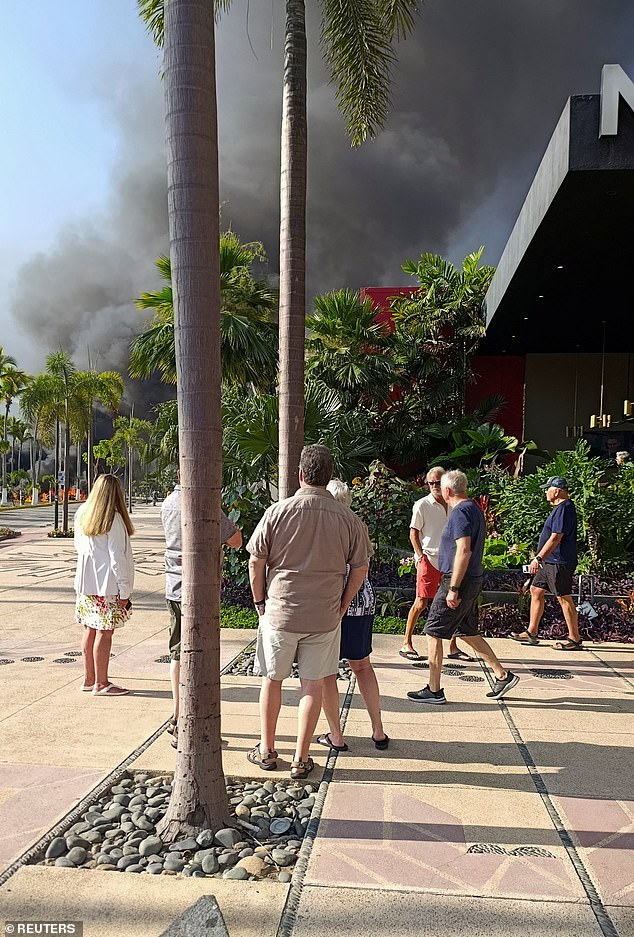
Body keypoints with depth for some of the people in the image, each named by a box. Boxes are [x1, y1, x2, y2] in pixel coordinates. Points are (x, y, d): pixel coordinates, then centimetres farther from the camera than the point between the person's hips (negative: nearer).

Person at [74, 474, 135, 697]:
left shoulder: (81, 514, 7)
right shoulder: (113, 519, -14)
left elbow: (79, 546, 16)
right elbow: (117, 557, -14)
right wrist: (124, 590, -11)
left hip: (86, 582, 7)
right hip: (107, 584, -7)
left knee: (90, 630, 14)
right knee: (104, 633, -1)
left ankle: (89, 679, 23)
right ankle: (101, 684, 6)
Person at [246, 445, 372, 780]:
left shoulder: (277, 512, -11)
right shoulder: (349, 519, -7)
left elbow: (256, 563, -6)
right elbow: (360, 569, 0)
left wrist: (260, 602, 8)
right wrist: (342, 605, 12)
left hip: (279, 613, 0)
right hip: (325, 617, 1)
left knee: (272, 680, 16)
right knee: (312, 685, 11)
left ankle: (266, 751, 30)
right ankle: (301, 759, 20)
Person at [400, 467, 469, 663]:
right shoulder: (422, 505, -3)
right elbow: (414, 533, -2)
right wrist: (420, 555, -12)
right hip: (429, 560, -5)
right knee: (421, 603, -5)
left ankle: (453, 647, 16)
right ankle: (406, 644, 6)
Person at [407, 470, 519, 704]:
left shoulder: (460, 512, -17)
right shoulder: (475, 509, 15)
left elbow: (464, 551, -25)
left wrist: (453, 588, -24)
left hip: (459, 581, -10)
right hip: (472, 581, 10)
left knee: (433, 633, 0)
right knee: (468, 632, 20)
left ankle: (433, 691, 6)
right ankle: (502, 675, 22)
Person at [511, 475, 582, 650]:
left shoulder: (564, 509, -17)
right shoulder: (560, 508, 16)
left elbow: (555, 538, -24)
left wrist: (538, 558, -24)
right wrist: (540, 558, 24)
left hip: (559, 562, -11)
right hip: (550, 562, 11)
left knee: (565, 598, -4)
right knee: (536, 590, 12)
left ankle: (575, 639, 5)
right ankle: (531, 633, 19)